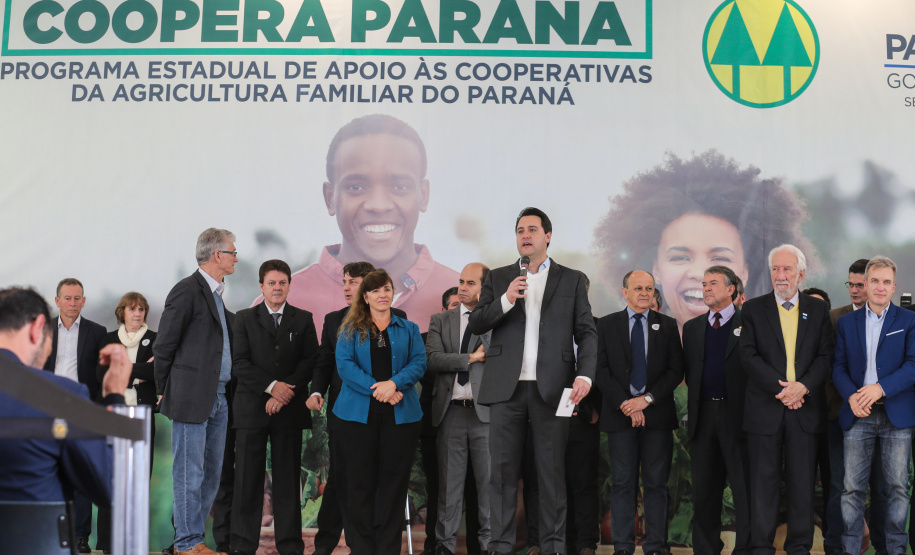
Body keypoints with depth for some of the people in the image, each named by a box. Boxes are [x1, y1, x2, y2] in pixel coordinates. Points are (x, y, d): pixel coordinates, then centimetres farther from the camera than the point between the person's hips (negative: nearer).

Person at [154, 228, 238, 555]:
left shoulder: (215, 294, 17)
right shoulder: (187, 291, -11)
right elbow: (164, 346, -10)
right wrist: (165, 391, -3)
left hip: (217, 398, 9)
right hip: (192, 396, -9)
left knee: (211, 473, 12)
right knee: (190, 473, -1)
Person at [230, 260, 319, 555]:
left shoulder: (303, 319, 9)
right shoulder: (245, 318, 8)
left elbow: (310, 361, 1)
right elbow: (239, 364, -1)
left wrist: (286, 392, -11)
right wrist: (271, 386, -13)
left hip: (289, 409, 1)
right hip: (251, 409, 0)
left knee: (288, 478, 4)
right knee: (248, 478, 1)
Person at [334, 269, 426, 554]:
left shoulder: (409, 329, 15)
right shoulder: (350, 330, 10)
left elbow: (419, 363, 2)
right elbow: (344, 365, -3)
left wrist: (394, 383, -16)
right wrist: (375, 389, -15)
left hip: (399, 413, 1)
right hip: (359, 413, -1)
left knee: (394, 482, 1)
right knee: (360, 482, -1)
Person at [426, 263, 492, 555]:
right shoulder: (441, 321, 12)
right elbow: (432, 360, -3)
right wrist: (471, 358, -7)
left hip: (485, 410, -2)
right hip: (450, 411, 2)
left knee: (489, 480, 1)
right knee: (449, 481, 8)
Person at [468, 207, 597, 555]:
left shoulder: (572, 280, 10)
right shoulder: (498, 278, 14)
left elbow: (586, 333, 5)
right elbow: (476, 324, 7)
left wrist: (585, 375, -11)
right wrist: (506, 300, -9)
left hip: (551, 388, -1)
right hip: (507, 386, 1)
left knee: (552, 470, 2)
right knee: (503, 470, 1)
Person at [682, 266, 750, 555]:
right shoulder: (692, 327, 15)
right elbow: (690, 372, 15)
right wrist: (694, 408, 5)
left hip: (737, 415, -5)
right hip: (703, 417, 5)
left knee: (745, 488, -2)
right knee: (704, 490, 10)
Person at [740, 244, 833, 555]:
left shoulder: (818, 310, 9)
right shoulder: (753, 309, 5)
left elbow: (826, 356, 2)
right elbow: (749, 356, -4)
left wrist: (802, 386, -14)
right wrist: (780, 388, -14)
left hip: (805, 409, 1)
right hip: (765, 409, -1)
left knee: (803, 482, 5)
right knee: (764, 482, 3)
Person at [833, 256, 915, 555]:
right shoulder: (847, 322, 11)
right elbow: (839, 366, 7)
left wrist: (881, 387, -18)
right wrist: (851, 396, -11)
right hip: (858, 414, 1)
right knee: (852, 487, 0)